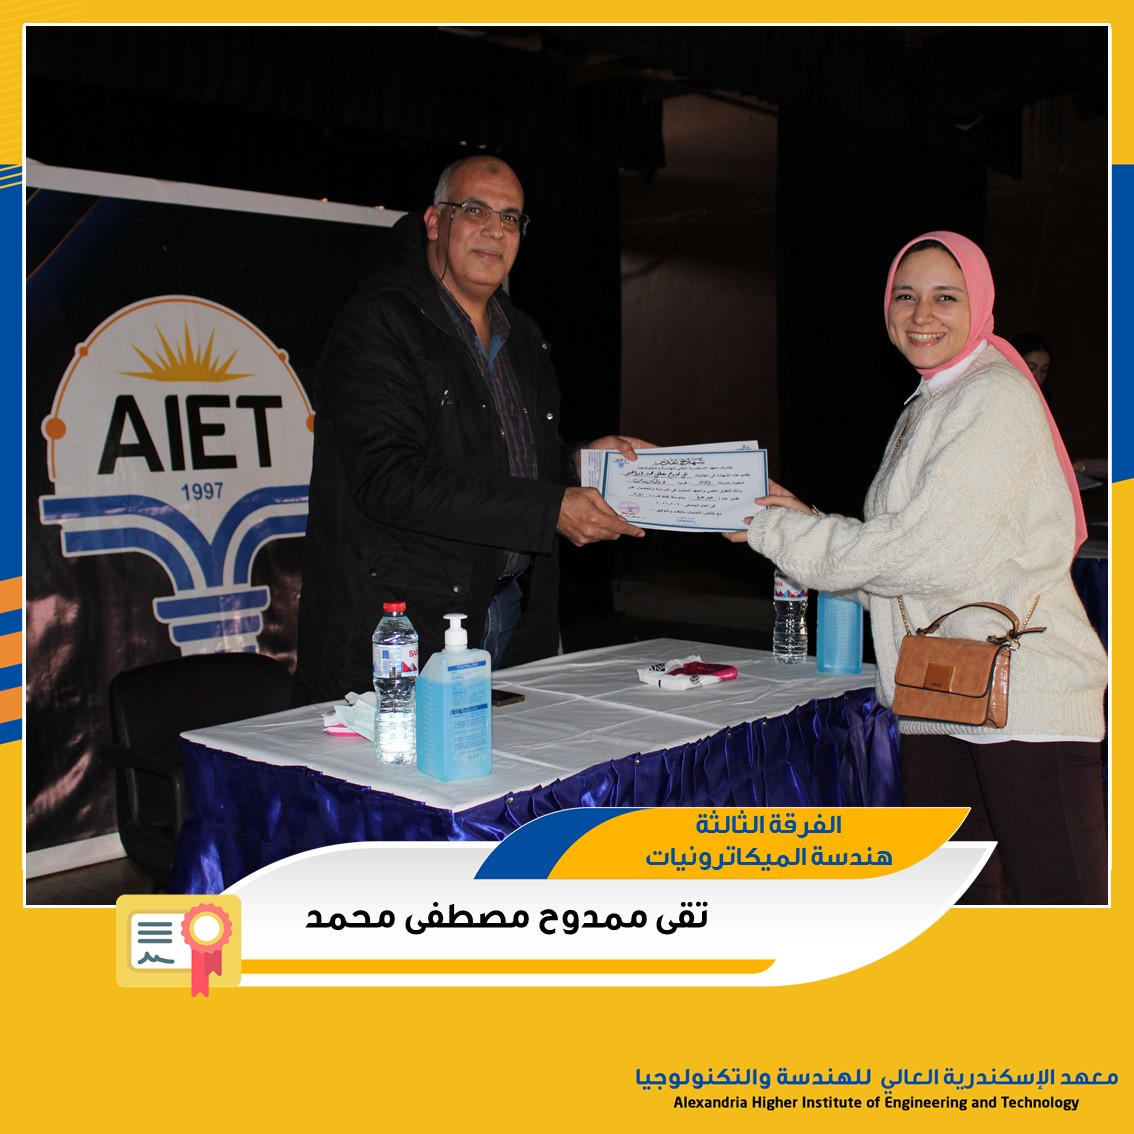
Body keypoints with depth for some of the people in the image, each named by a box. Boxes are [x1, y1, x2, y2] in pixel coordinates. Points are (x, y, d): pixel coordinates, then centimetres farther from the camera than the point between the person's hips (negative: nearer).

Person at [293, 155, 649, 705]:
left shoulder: (523, 337, 17)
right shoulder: (377, 324, -10)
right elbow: (390, 478, -22)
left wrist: (580, 463, 5)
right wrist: (551, 510, -24)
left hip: (515, 618, 7)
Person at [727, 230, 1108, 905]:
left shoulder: (996, 398, -8)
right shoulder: (926, 409, 20)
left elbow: (922, 552, -16)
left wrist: (777, 532, -7)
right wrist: (806, 521, 7)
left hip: (1024, 694, -8)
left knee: (1058, 894, -5)